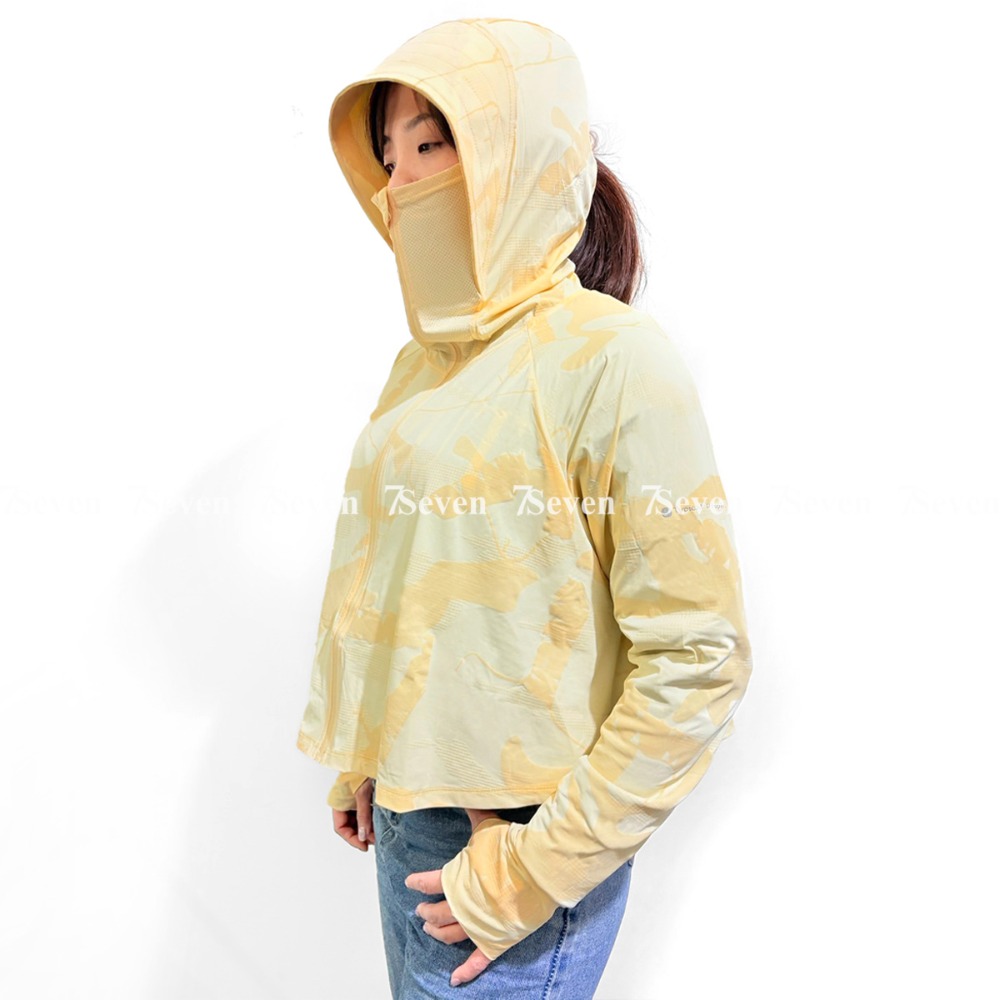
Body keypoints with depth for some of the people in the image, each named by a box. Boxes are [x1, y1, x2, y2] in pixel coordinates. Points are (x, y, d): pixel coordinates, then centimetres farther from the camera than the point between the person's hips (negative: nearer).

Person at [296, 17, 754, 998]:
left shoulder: (608, 358, -15)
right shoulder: (419, 365, 6)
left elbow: (696, 658, -18)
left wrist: (538, 871, -16)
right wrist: (360, 766, 12)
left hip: (519, 834, -6)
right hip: (406, 814, 6)